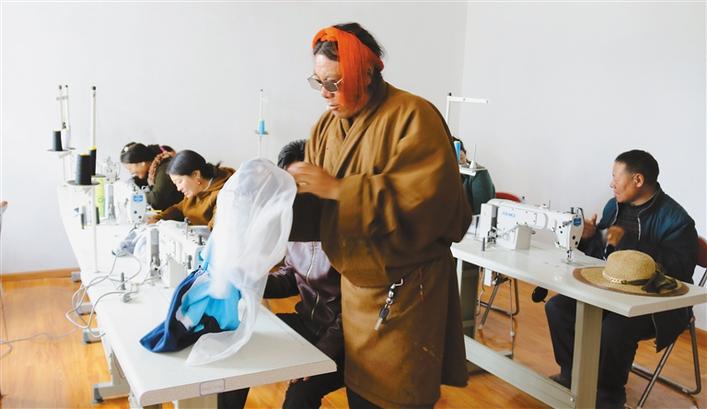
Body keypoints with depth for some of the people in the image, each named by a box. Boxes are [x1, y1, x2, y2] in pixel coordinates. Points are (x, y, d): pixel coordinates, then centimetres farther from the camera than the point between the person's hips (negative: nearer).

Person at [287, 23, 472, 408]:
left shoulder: (413, 117, -15)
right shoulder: (327, 125, 6)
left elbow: (422, 202, -28)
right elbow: (316, 211, 6)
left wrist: (335, 188, -27)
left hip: (405, 292, -6)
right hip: (355, 287, 6)